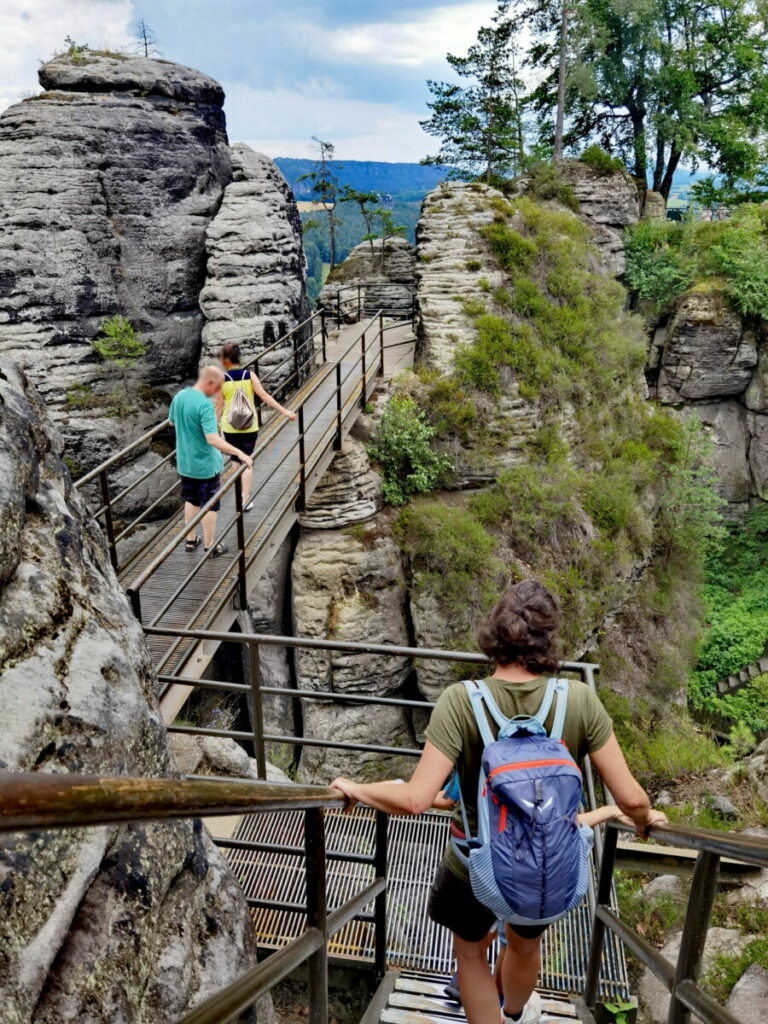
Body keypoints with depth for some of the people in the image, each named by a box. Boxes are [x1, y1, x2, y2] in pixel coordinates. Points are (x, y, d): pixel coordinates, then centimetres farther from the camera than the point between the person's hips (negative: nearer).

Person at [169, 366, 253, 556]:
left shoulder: (179, 396, -3)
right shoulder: (205, 405, -27)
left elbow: (172, 422, 15)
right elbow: (213, 439, -34)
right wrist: (239, 453, -33)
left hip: (184, 462, 7)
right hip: (205, 465, -7)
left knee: (191, 501, 23)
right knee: (210, 506, 9)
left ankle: (190, 540, 35)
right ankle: (210, 546, 21)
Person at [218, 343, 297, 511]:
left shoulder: (222, 379, -8)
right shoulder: (250, 375, -6)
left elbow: (219, 406, -5)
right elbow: (264, 396, -11)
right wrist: (285, 411, -8)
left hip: (230, 427, 0)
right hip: (250, 426, 0)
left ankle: (242, 496, 26)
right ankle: (245, 499, 2)